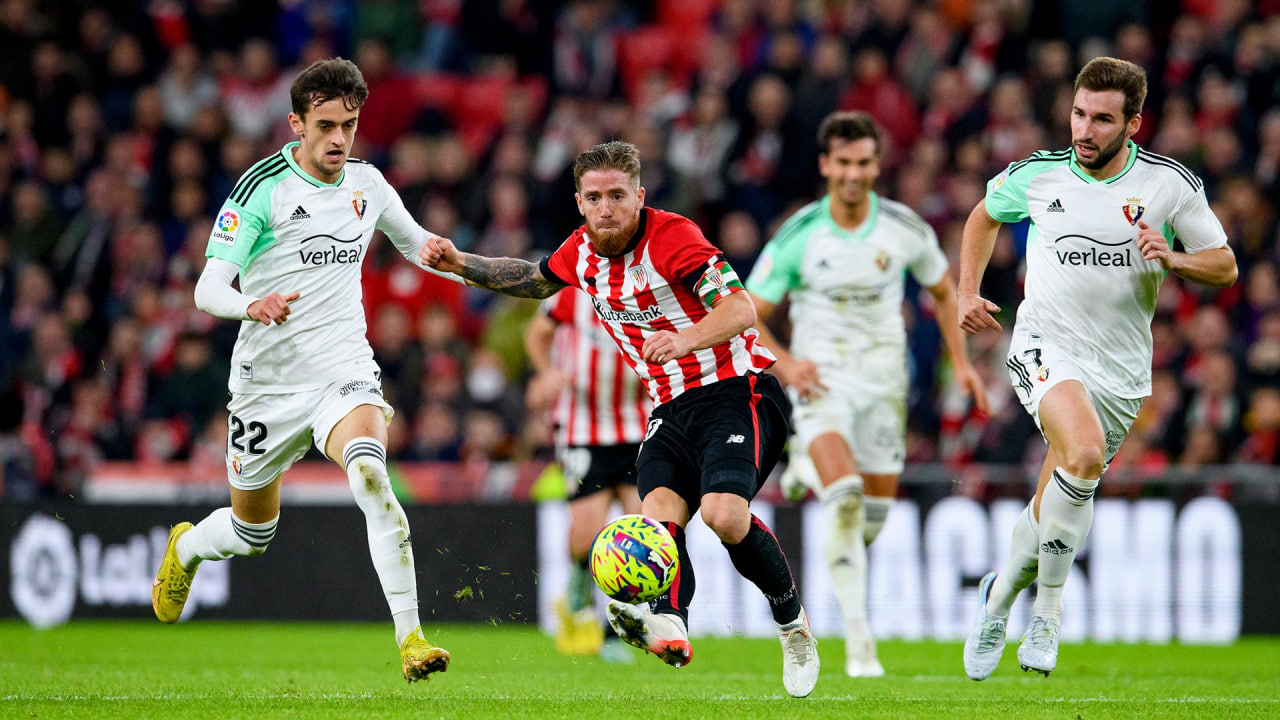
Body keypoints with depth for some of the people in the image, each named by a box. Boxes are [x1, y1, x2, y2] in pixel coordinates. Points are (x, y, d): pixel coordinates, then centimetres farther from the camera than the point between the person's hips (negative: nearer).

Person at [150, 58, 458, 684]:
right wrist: (253, 305, -39)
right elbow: (208, 289, -16)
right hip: (267, 380, -1)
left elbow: (414, 241, 24)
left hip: (345, 372, 1)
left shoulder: (367, 184, 4)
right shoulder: (261, 188, -11)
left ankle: (411, 639, -32)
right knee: (251, 534, 14)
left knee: (370, 473, -31)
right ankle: (185, 549, 52)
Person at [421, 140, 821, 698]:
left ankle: (793, 626, -4)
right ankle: (670, 627, -47)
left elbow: (741, 308, -27)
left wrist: (686, 340, -46)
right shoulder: (582, 251, 7)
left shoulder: (671, 236, -16)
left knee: (724, 513, -28)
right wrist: (461, 265, 18)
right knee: (659, 510, -23)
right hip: (671, 410, 7)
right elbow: (535, 279, 31)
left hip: (738, 394, -7)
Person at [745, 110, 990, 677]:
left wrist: (961, 362, 5)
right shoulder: (799, 235, -9)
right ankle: (858, 639, -20)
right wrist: (784, 363, -20)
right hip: (821, 376, -3)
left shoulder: (906, 230, -4)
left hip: (883, 376, 3)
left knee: (876, 513, 6)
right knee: (845, 497, -24)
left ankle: (809, 462, 38)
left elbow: (943, 290, 14)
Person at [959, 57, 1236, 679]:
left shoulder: (1170, 184, -6)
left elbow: (1224, 267, 2)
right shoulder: (1037, 175, -3)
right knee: (1084, 451, -31)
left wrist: (1172, 258, -18)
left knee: (1057, 507, 7)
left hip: (1120, 368, 2)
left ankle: (1001, 593, 36)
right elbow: (985, 215, 18)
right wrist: (968, 294, 9)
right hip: (1046, 347, -2)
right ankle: (1048, 610, -18)